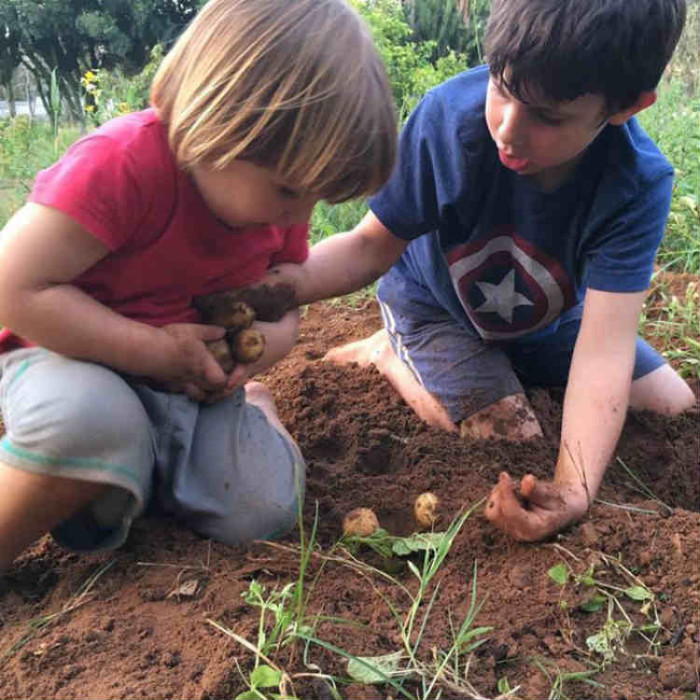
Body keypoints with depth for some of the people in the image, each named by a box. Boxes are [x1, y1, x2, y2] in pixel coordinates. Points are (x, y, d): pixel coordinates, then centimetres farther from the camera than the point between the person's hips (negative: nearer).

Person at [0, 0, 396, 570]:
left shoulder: (282, 191, -4)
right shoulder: (121, 165, -27)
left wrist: (275, 338, -14)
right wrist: (154, 348, -27)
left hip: (196, 381, 6)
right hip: (78, 357, -5)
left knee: (263, 510, -14)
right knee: (90, 423, -42)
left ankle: (257, 407, 17)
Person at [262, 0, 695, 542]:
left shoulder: (640, 185, -32)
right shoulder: (449, 116, -34)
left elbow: (604, 345, -39)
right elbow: (375, 242, -25)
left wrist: (575, 488, -54)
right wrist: (293, 280, -46)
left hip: (549, 318, 3)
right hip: (434, 305, -3)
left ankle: (516, 370, 21)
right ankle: (389, 356, 4)